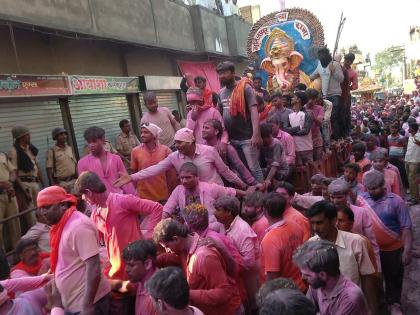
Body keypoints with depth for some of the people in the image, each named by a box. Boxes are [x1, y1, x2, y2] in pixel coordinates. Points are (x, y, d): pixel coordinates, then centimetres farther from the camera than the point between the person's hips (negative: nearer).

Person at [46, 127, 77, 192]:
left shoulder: (70, 148, 10)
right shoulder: (51, 152, -5)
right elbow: (49, 170, -7)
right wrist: (53, 184, -14)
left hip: (74, 181, 5)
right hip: (61, 183, -5)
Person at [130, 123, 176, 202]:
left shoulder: (165, 150, -5)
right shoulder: (135, 151, -3)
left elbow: (171, 174, 2)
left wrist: (171, 194, 4)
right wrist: (136, 193, 6)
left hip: (163, 197, 0)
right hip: (144, 197, 1)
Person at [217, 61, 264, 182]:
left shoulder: (245, 87, -7)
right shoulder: (221, 92, 11)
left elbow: (254, 110, -15)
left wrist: (256, 134, -23)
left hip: (247, 137, -6)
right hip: (231, 138, 6)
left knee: (254, 168, -3)